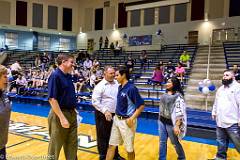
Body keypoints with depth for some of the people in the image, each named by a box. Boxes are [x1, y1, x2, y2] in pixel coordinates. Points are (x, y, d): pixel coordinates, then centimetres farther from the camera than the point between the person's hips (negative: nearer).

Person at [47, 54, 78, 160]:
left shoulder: (68, 76, 9)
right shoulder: (55, 76, -15)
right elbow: (52, 99, -21)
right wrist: (62, 117, -24)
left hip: (72, 114, 8)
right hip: (60, 115, -8)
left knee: (72, 146, 16)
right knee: (55, 146, 6)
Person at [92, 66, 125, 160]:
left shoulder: (117, 84, 4)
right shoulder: (100, 86, -10)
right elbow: (95, 101, -13)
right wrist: (105, 111, -18)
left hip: (115, 114, 5)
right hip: (103, 115, -5)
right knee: (103, 136, 7)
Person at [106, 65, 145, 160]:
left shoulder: (131, 88, -18)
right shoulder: (120, 87, 6)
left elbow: (141, 105, -17)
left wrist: (131, 119, -20)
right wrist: (116, 115, 13)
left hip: (126, 121, -8)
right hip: (117, 119, 8)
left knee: (129, 148, 8)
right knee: (111, 145, 12)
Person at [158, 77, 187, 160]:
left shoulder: (178, 96, -17)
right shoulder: (165, 94, 7)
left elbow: (180, 112, -21)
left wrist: (177, 126, -24)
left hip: (171, 123, -6)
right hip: (162, 122, 6)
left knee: (175, 142, 10)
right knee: (162, 142, 10)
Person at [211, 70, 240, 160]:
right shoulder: (220, 88, 16)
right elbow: (216, 102, 26)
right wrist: (214, 112, 22)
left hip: (232, 122, -7)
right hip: (220, 121, 8)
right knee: (221, 142, 19)